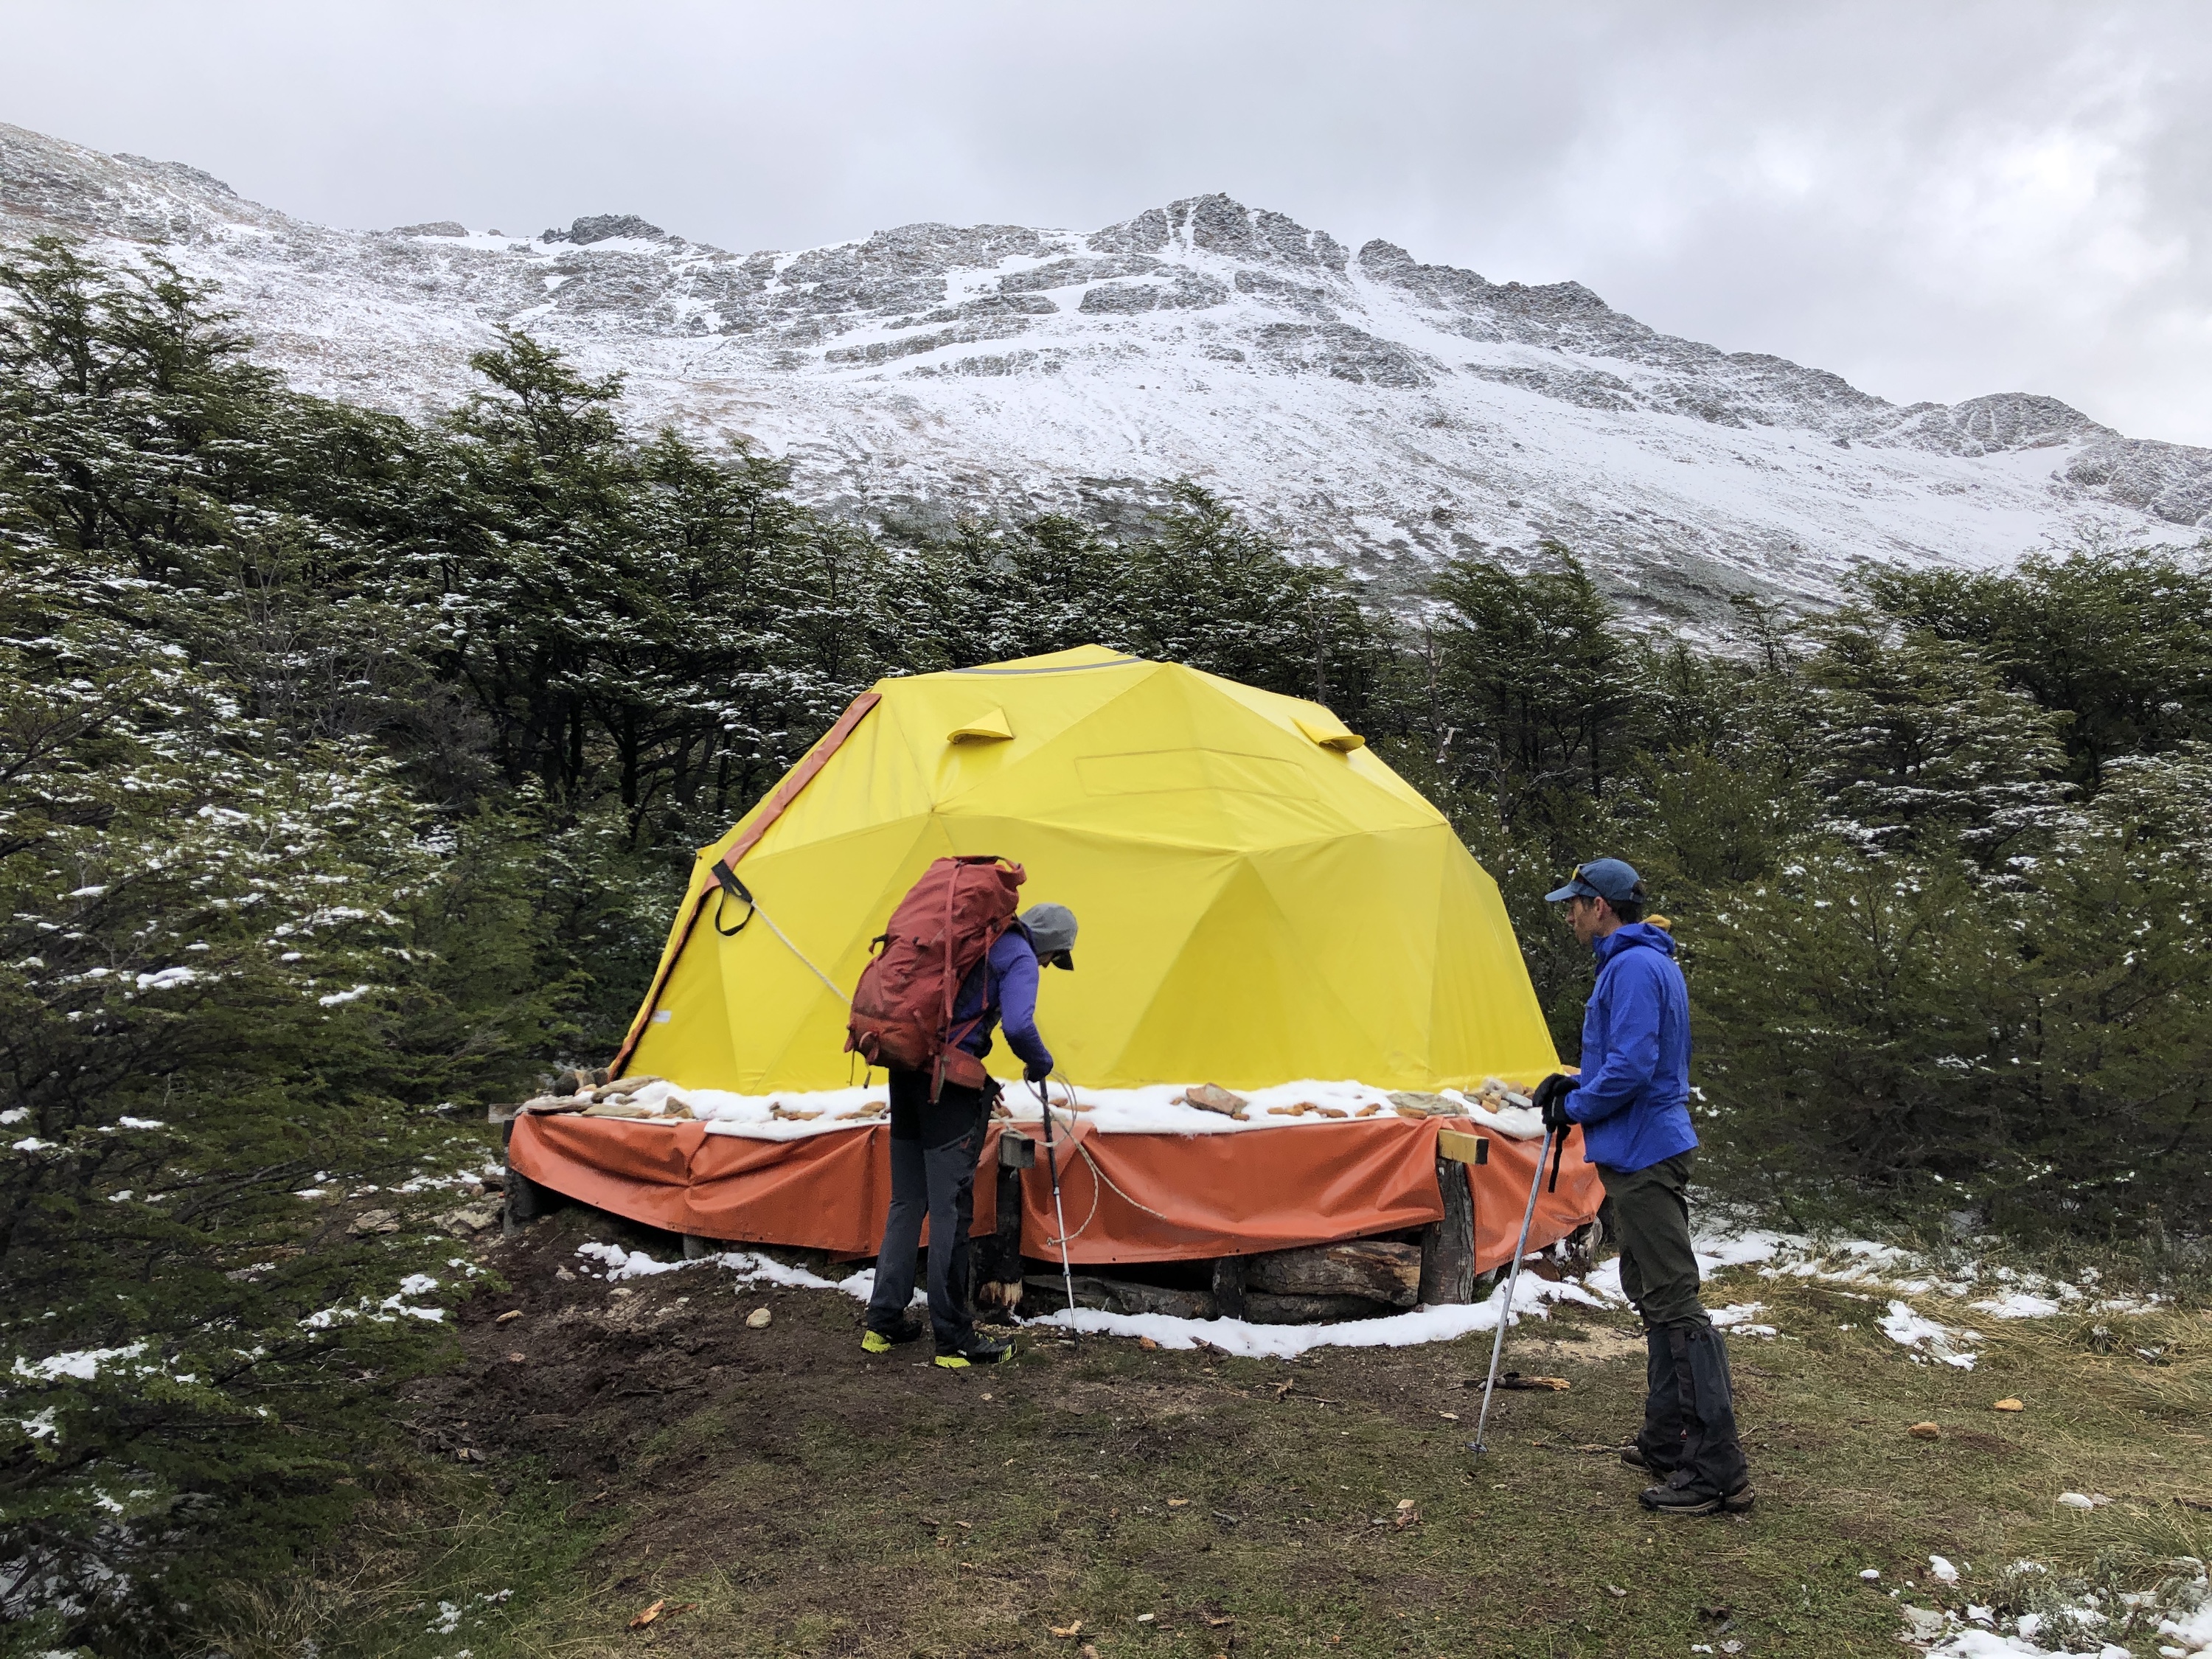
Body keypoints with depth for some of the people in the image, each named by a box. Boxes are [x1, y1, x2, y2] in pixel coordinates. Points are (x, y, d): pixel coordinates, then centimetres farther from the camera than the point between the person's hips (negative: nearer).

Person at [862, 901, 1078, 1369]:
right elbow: (1019, 1026, -20)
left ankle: (883, 1322, 23)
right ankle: (954, 1340, 7)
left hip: (906, 1068, 8)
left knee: (907, 1202, 16)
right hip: (950, 1083, -8)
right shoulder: (1019, 957, -3)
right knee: (951, 1209, -1)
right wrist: (1041, 1064, 1)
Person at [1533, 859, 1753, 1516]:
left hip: (1643, 1156, -11)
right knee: (1653, 1296, 17)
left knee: (1674, 1303, -9)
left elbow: (1631, 1068, -24)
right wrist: (1575, 1083, 12)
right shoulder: (1639, 962, 17)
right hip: (1641, 1154, 11)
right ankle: (1668, 1441, 27)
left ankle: (1718, 1469, -5)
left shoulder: (1635, 968, -17)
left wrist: (1574, 1107, -9)